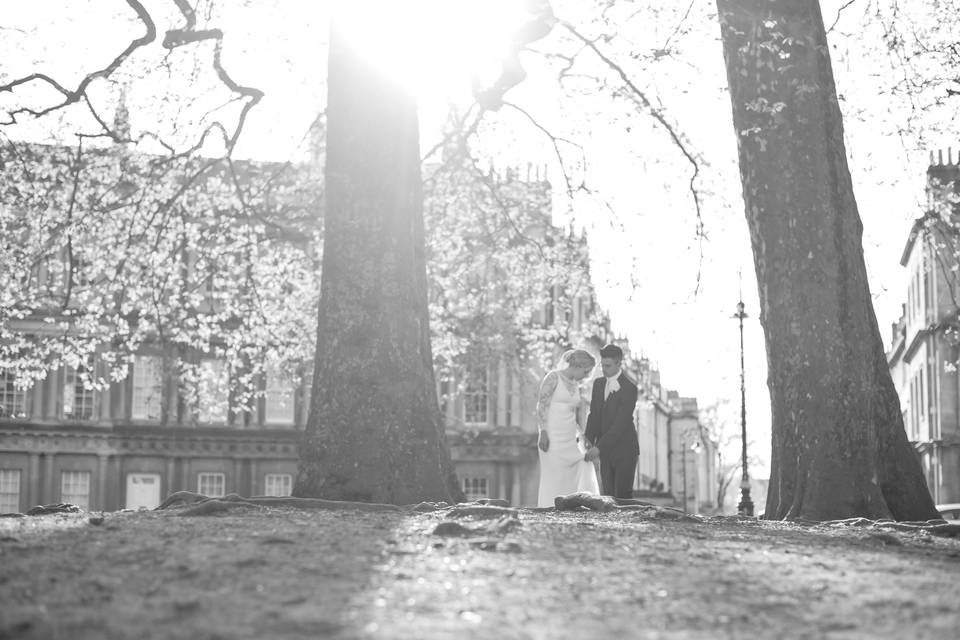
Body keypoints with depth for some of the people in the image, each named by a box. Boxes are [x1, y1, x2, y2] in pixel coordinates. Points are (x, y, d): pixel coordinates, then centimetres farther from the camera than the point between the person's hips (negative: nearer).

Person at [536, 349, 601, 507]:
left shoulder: (575, 385, 16)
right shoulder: (553, 378, -6)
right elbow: (541, 406, -11)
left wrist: (580, 435, 9)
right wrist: (543, 432, -19)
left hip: (570, 440, 7)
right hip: (553, 438, -7)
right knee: (553, 481, -5)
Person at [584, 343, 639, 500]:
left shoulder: (629, 388, -15)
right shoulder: (598, 384, 8)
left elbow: (621, 423, -21)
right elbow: (594, 416, 10)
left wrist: (599, 447, -26)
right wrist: (589, 442, -6)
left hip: (624, 451, -6)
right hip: (606, 451, 6)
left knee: (623, 496, -8)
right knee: (608, 495, 3)